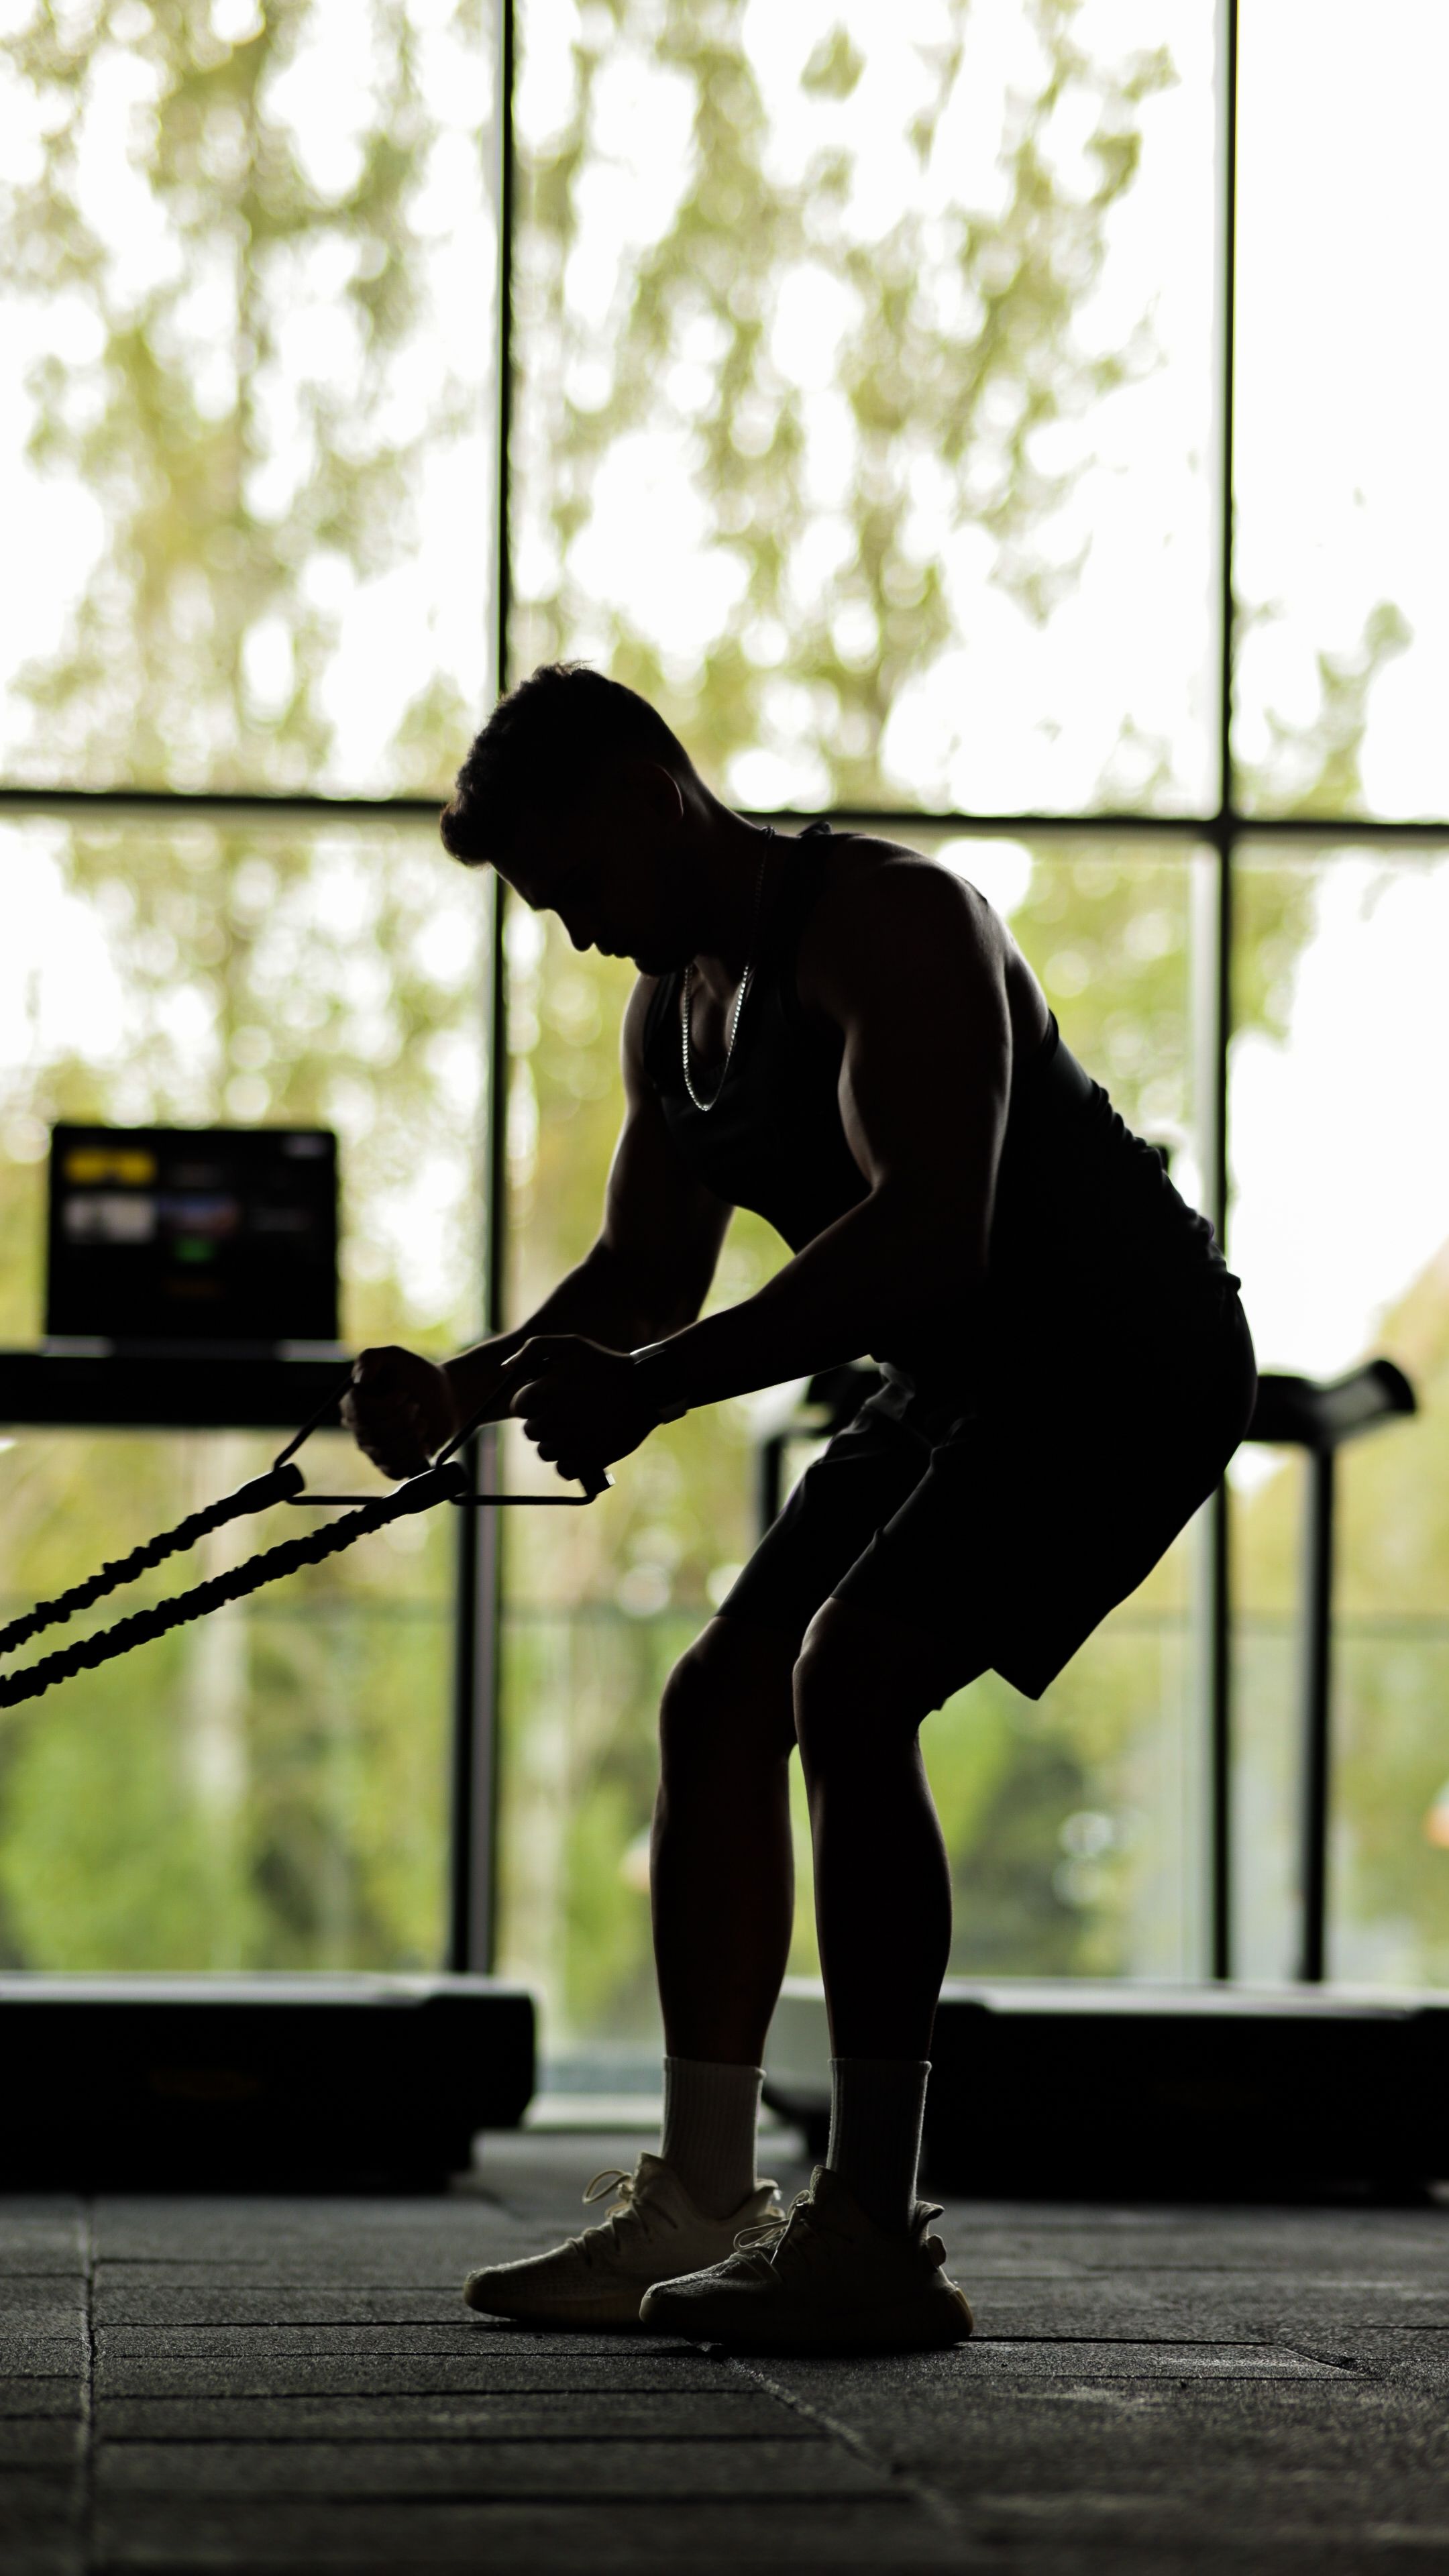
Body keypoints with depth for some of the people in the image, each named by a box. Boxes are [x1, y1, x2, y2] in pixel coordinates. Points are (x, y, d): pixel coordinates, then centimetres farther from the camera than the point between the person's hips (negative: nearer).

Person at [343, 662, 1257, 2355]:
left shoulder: (886, 923, -21)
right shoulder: (676, 1006, 9)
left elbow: (931, 1230, -33)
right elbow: (646, 1271, 17)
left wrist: (653, 1389, -37)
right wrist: (462, 1389, -1)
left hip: (1125, 1354, -10)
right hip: (970, 1384, 10)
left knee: (850, 1682, -24)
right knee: (720, 1703, 6)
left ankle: (873, 2241, -24)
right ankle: (698, 2212, 11)